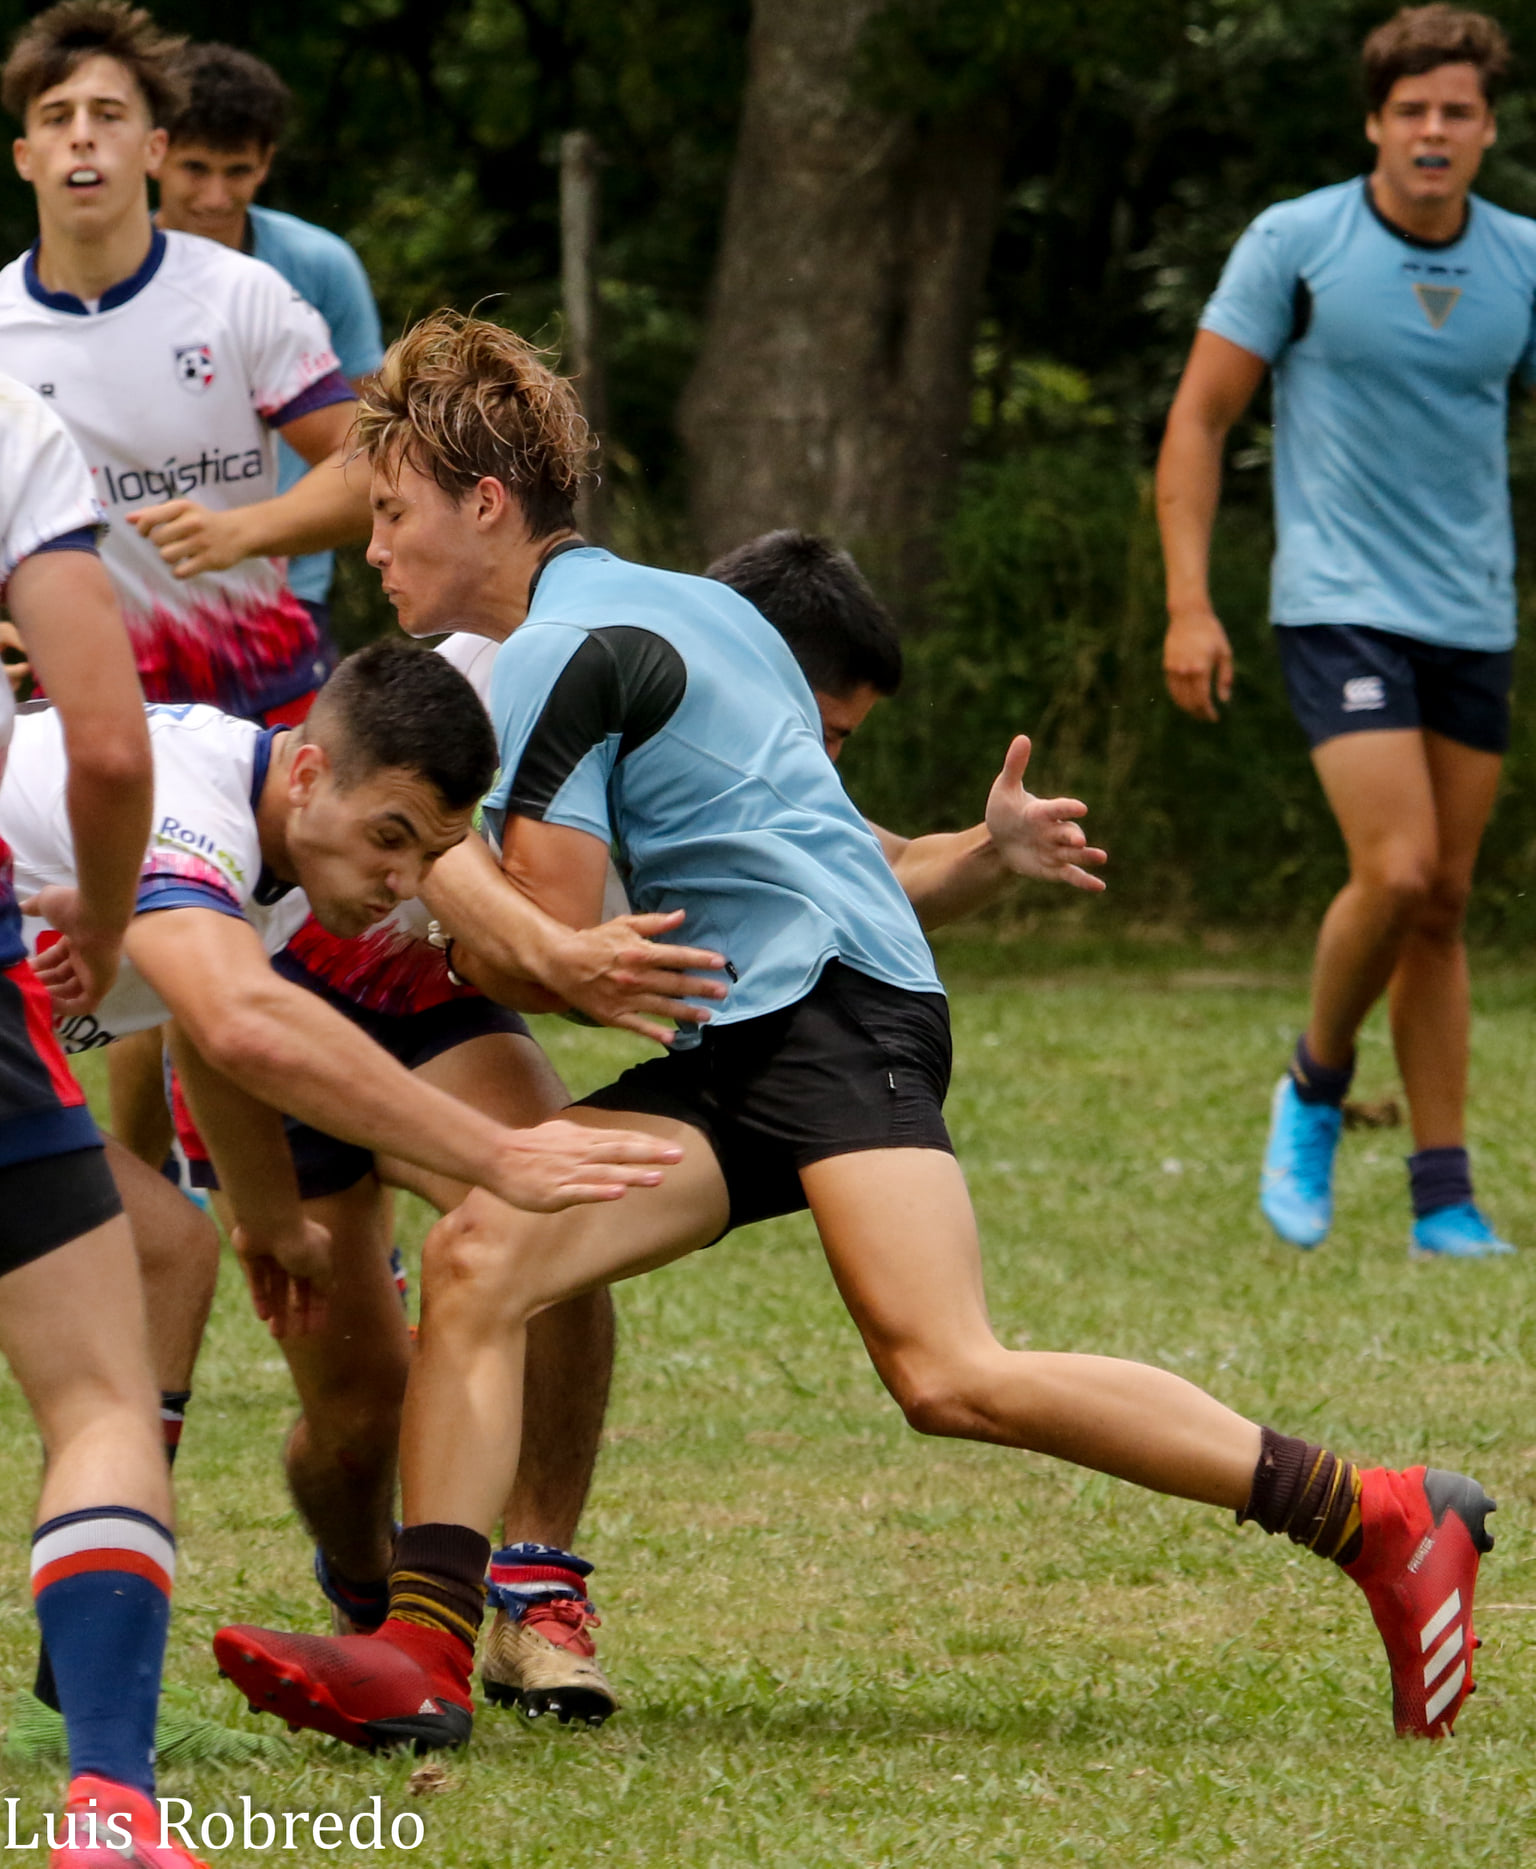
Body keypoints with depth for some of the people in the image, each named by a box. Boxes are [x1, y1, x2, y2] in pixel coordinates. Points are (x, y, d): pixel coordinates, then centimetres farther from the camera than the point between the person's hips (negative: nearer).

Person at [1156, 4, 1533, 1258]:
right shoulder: (1296, 244, -6)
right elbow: (1200, 418, -2)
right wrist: (1189, 604, -9)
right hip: (1340, 605, -4)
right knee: (1397, 871, -18)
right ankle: (1315, 1087, 9)